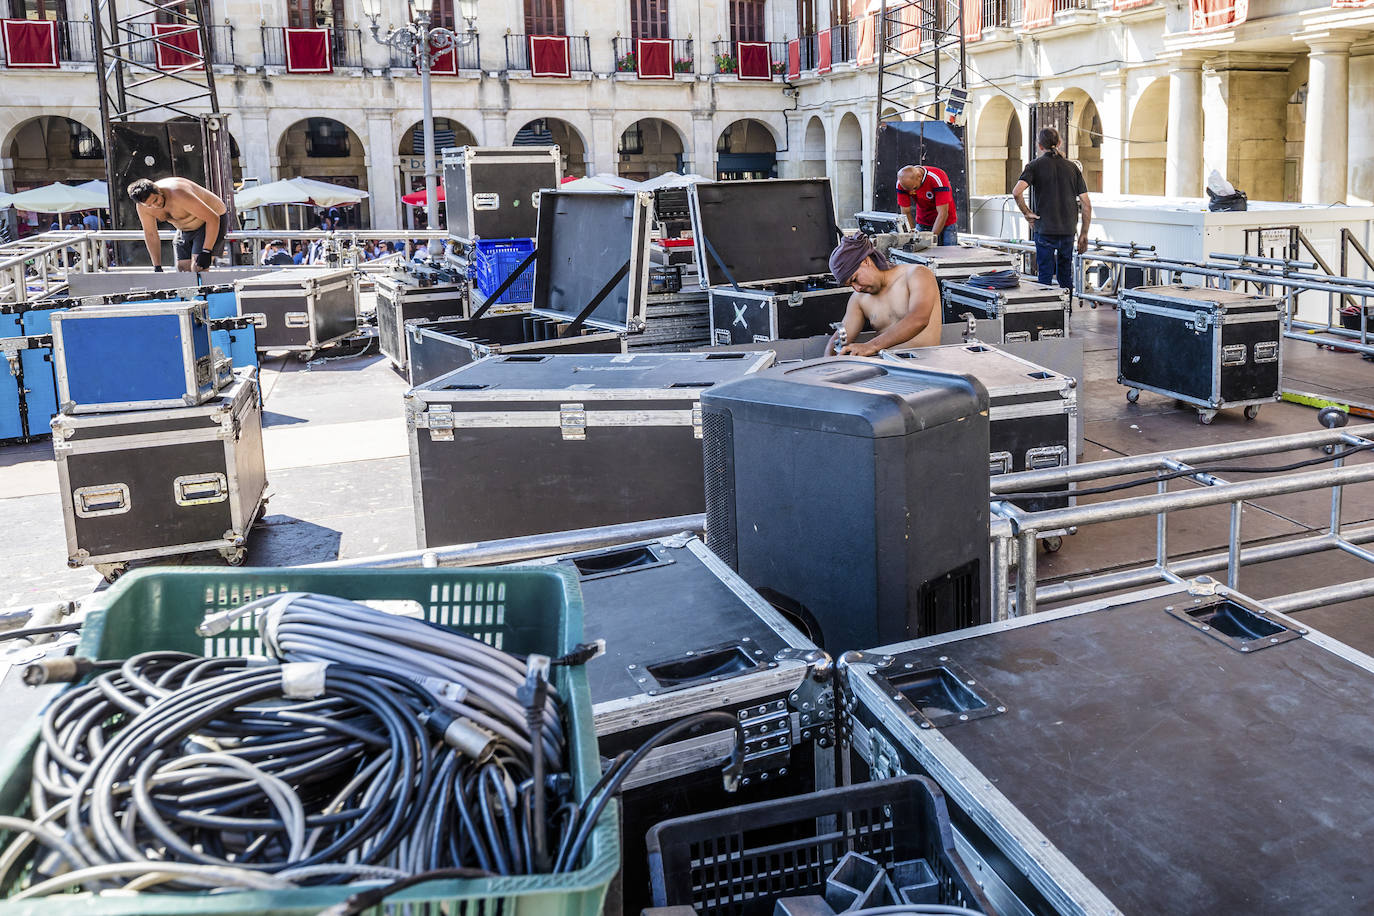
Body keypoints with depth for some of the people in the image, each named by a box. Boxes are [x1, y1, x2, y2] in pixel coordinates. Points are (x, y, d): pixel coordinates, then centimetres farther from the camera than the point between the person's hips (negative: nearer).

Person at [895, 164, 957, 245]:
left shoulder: (938, 178, -30)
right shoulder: (901, 183, -19)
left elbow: (942, 214, -30)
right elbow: (906, 213, -13)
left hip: (946, 223, -3)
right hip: (922, 224, 3)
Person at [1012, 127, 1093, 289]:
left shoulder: (1035, 165, -2)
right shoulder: (1072, 167, 8)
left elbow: (1017, 191, -20)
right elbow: (1087, 205, 4)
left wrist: (1026, 213, -5)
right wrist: (1084, 234, 9)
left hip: (1044, 229, -3)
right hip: (1068, 230, 3)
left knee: (1045, 276, 3)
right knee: (1066, 278, 14)